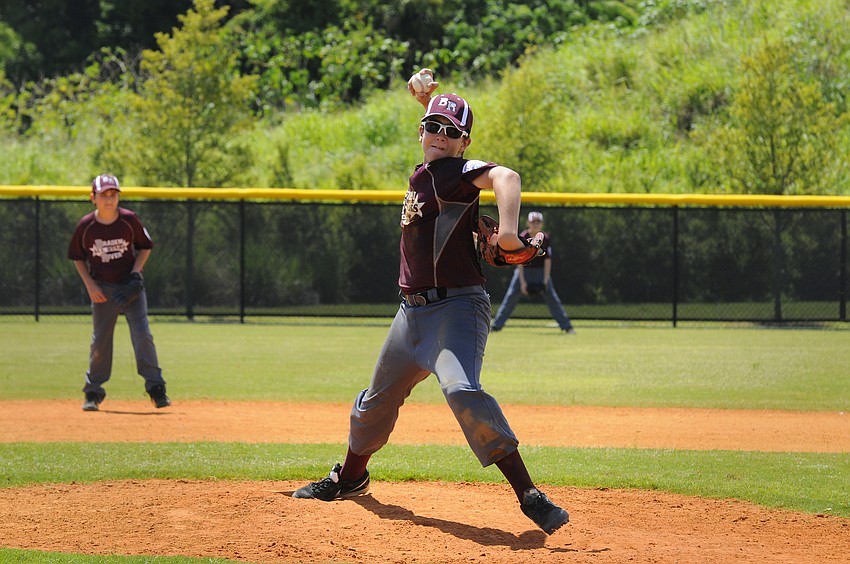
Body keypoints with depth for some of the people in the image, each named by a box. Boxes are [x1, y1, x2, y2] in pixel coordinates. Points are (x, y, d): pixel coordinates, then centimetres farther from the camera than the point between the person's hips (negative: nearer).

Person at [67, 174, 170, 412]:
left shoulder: (129, 220, -9)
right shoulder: (86, 226, -8)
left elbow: (145, 247, 4)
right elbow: (78, 257, 5)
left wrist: (136, 272, -10)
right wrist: (90, 285, -5)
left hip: (131, 285, 0)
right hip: (102, 289, 1)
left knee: (142, 334, -11)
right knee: (100, 341, 4)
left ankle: (156, 388, -5)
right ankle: (93, 392, 17)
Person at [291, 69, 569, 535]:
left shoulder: (457, 171, -11)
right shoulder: (422, 174, 14)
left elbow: (504, 176, -32)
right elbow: (434, 130, 37)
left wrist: (507, 230, -47)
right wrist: (426, 100, 20)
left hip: (456, 307, -9)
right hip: (412, 310, 9)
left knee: (462, 391, -32)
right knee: (377, 399, 23)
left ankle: (528, 495, -33)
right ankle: (349, 479, 48)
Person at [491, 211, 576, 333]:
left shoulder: (545, 238, -8)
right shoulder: (522, 237, -11)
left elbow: (547, 261, -7)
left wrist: (545, 281, -15)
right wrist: (522, 282, -19)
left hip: (541, 271, 0)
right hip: (524, 270, 0)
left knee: (552, 297, -6)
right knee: (511, 296, -7)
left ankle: (567, 327, -2)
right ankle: (496, 325, -3)